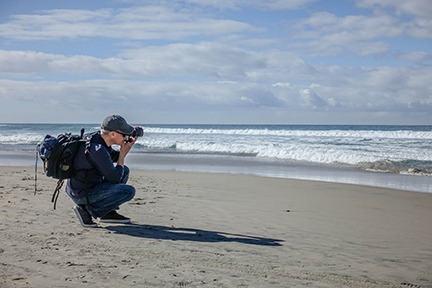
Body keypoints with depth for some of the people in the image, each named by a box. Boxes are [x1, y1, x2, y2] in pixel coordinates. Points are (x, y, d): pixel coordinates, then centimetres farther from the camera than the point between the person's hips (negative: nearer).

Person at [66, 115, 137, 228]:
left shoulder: (97, 138, 2)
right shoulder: (98, 150, -27)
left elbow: (114, 157, 21)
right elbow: (115, 178, -17)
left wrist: (128, 145, 4)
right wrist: (123, 153, -8)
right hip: (82, 195, -10)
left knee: (125, 170, 17)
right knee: (129, 191, -16)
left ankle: (108, 213, 14)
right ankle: (87, 209, -7)